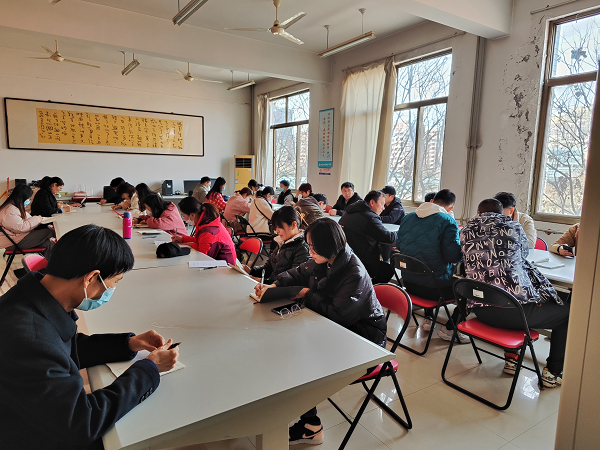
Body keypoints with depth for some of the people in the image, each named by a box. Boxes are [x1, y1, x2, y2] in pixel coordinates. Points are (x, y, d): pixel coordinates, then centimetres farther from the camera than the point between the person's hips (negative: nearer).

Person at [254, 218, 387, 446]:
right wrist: (274, 285, -5)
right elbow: (298, 273, 11)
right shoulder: (324, 262, -4)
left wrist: (308, 295, -15)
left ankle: (310, 426, 6)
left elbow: (335, 313, -27)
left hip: (362, 335, -8)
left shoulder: (354, 274, -27)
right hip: (337, 326, 8)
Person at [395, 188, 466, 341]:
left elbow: (398, 245, 13)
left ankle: (428, 319, 38)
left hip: (408, 283, 7)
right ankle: (448, 328, 19)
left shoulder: (407, 218, 5)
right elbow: (453, 255, -18)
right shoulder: (448, 222, -13)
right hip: (434, 287, -6)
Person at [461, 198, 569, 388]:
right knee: (566, 312, 22)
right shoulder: (513, 228, 0)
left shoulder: (466, 231, 6)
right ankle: (552, 373, 27)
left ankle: (511, 358, 39)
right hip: (513, 311, -4)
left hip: (480, 310, 5)